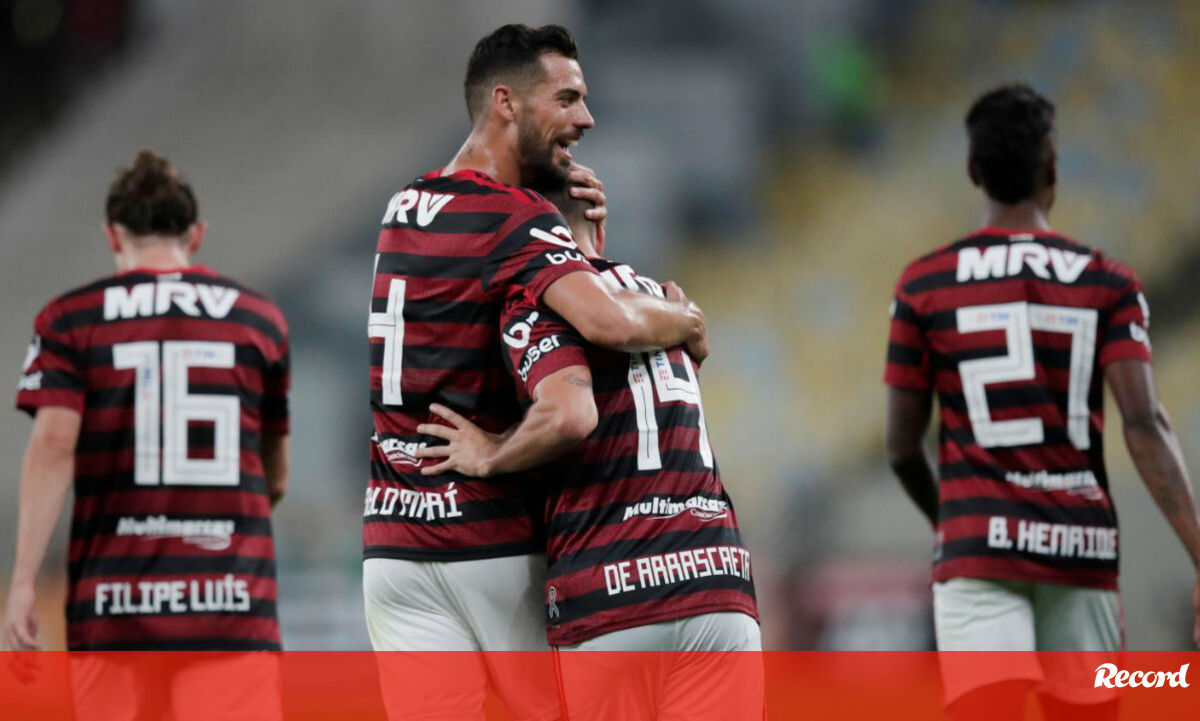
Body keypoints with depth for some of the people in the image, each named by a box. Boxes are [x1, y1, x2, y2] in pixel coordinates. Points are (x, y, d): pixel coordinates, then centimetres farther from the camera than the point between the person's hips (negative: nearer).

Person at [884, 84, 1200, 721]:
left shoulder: (924, 286, 3)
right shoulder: (1109, 285, 3)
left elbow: (901, 447, 7)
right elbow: (1145, 425, -9)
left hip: (978, 547, -1)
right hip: (1082, 547, 1)